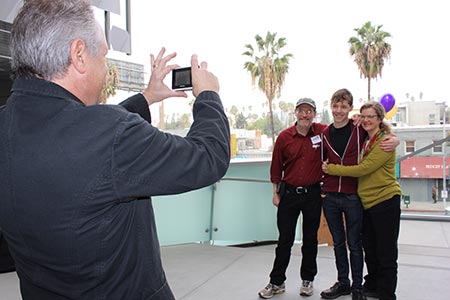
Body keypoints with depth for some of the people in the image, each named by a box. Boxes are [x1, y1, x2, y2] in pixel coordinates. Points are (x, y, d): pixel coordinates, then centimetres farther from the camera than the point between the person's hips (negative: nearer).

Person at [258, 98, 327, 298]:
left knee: (310, 239, 13)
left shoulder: (322, 131, -3)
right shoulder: (284, 137, -3)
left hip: (313, 193, 0)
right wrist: (276, 193, 4)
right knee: (285, 239, 7)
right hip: (289, 193, 0)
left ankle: (307, 280, 30)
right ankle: (277, 282, 19)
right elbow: (276, 167, 4)